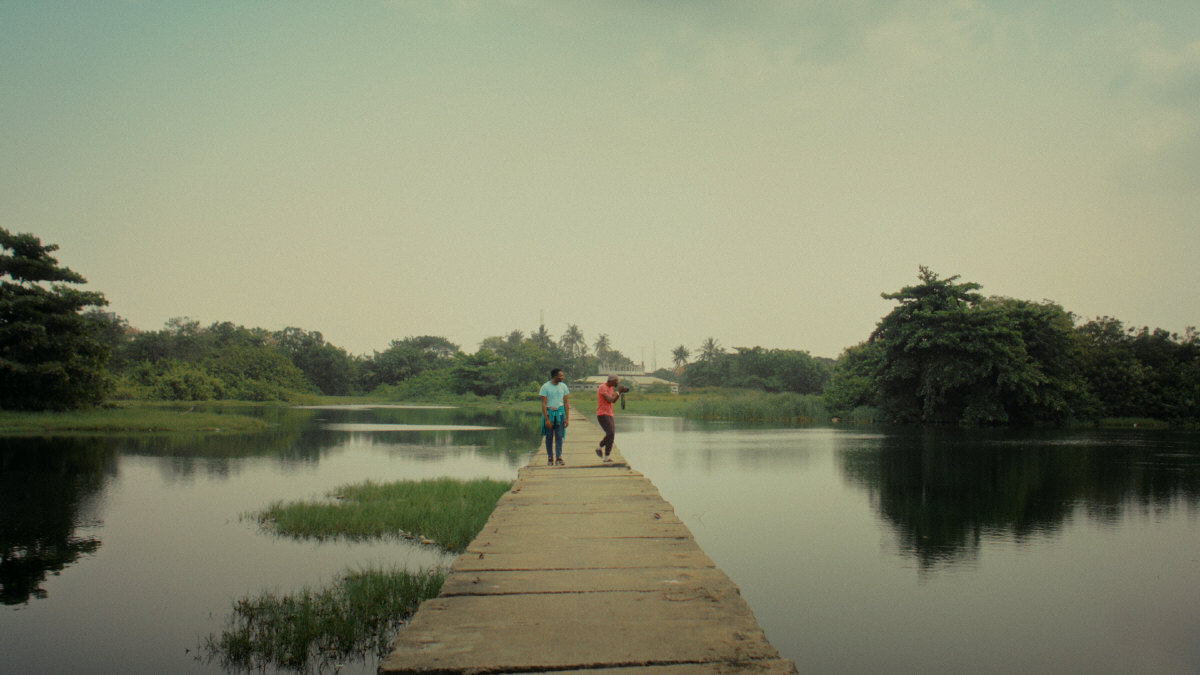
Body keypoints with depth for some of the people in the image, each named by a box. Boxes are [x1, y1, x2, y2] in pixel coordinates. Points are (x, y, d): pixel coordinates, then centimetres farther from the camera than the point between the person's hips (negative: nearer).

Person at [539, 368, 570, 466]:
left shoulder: (563, 386, 7)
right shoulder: (545, 387, -5)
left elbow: (566, 403, 8)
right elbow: (543, 404, -7)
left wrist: (567, 418, 1)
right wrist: (546, 419, -15)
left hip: (560, 413, 2)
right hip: (549, 413, -2)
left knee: (559, 436, -4)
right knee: (549, 437, 3)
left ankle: (558, 458, -5)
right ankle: (550, 458, 11)